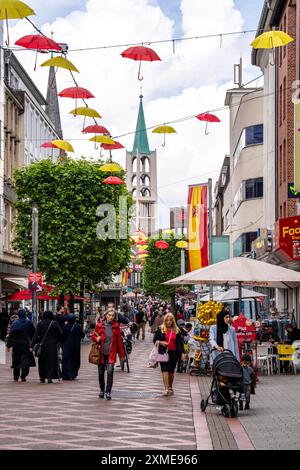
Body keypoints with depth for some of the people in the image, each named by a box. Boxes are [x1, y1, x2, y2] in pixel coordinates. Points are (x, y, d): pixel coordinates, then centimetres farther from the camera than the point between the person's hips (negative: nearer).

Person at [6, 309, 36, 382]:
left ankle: (16, 377, 17)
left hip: (16, 344, 1)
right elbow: (33, 333, 1)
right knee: (25, 359, 3)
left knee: (16, 360, 11)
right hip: (26, 344, -1)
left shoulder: (15, 323, -6)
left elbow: (11, 334, -8)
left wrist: (8, 345, -5)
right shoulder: (29, 323, -4)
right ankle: (23, 376, -9)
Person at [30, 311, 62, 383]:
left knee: (42, 361, 14)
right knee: (51, 360, 3)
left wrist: (32, 345, -8)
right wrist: (57, 342, 8)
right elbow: (60, 334, -7)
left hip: (42, 345, 1)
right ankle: (50, 377, -6)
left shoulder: (40, 323, -3)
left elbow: (36, 335, -7)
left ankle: (43, 377, 19)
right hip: (52, 345, -1)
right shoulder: (55, 323, -4)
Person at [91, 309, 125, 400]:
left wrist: (121, 354, 6)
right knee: (101, 373, 8)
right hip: (101, 353, 1)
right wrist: (96, 339, -14)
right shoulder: (99, 325, -1)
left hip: (111, 353, -1)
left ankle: (108, 392, -9)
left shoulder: (116, 326, 1)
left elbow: (119, 341, 6)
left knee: (110, 372, -14)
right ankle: (102, 390, 29)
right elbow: (93, 336, 9)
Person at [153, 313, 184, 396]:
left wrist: (182, 353, 3)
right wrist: (161, 342, -12)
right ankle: (166, 389, -18)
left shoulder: (177, 331, 10)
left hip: (174, 353, 2)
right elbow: (154, 340, 8)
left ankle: (170, 387, 26)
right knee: (165, 370, -12)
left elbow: (180, 342, 10)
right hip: (164, 352, -2)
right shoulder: (160, 330, 5)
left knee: (171, 370, 9)